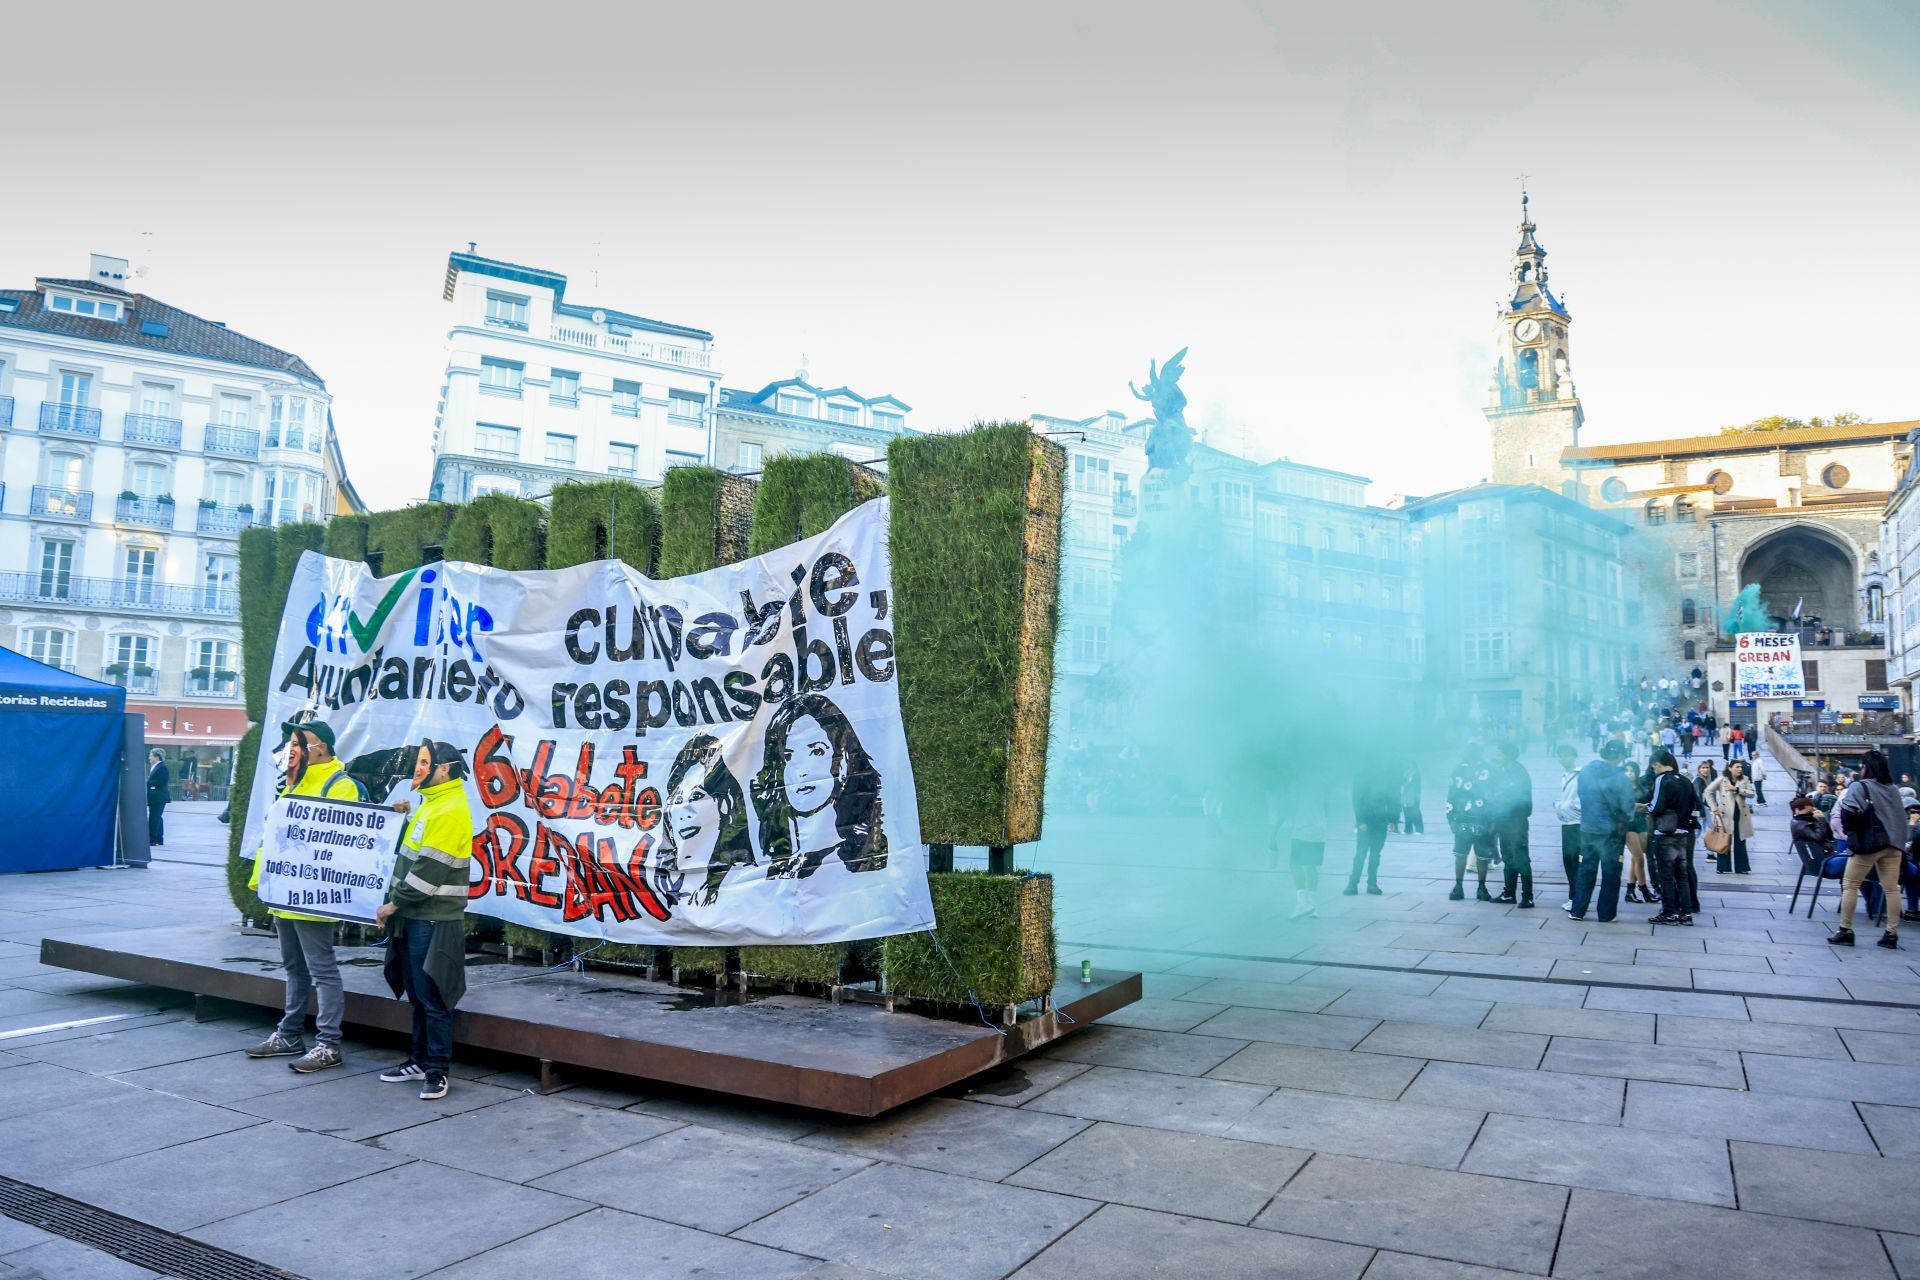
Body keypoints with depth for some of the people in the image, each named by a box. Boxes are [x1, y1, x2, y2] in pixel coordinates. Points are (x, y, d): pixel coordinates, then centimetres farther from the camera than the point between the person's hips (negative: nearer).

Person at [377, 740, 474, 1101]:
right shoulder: (431, 804, 15)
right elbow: (411, 855, 20)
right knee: (417, 996, 16)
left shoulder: (450, 811, -16)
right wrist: (403, 817, 6)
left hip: (435, 921, -10)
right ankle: (420, 1061, 26)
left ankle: (437, 1072, 3)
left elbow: (429, 870, -20)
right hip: (415, 916, 10)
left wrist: (394, 904, -12)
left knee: (433, 999, -4)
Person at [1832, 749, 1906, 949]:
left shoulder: (1860, 787, -7)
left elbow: (1848, 811, -19)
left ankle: (1845, 931, 2)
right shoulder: (1893, 789, 15)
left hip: (1869, 842, -6)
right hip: (1894, 844, 6)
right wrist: (1900, 841, 20)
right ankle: (1892, 934, 7)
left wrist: (1850, 830, -5)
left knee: (1850, 884, 2)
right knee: (1891, 888, 6)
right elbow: (1902, 816, 17)